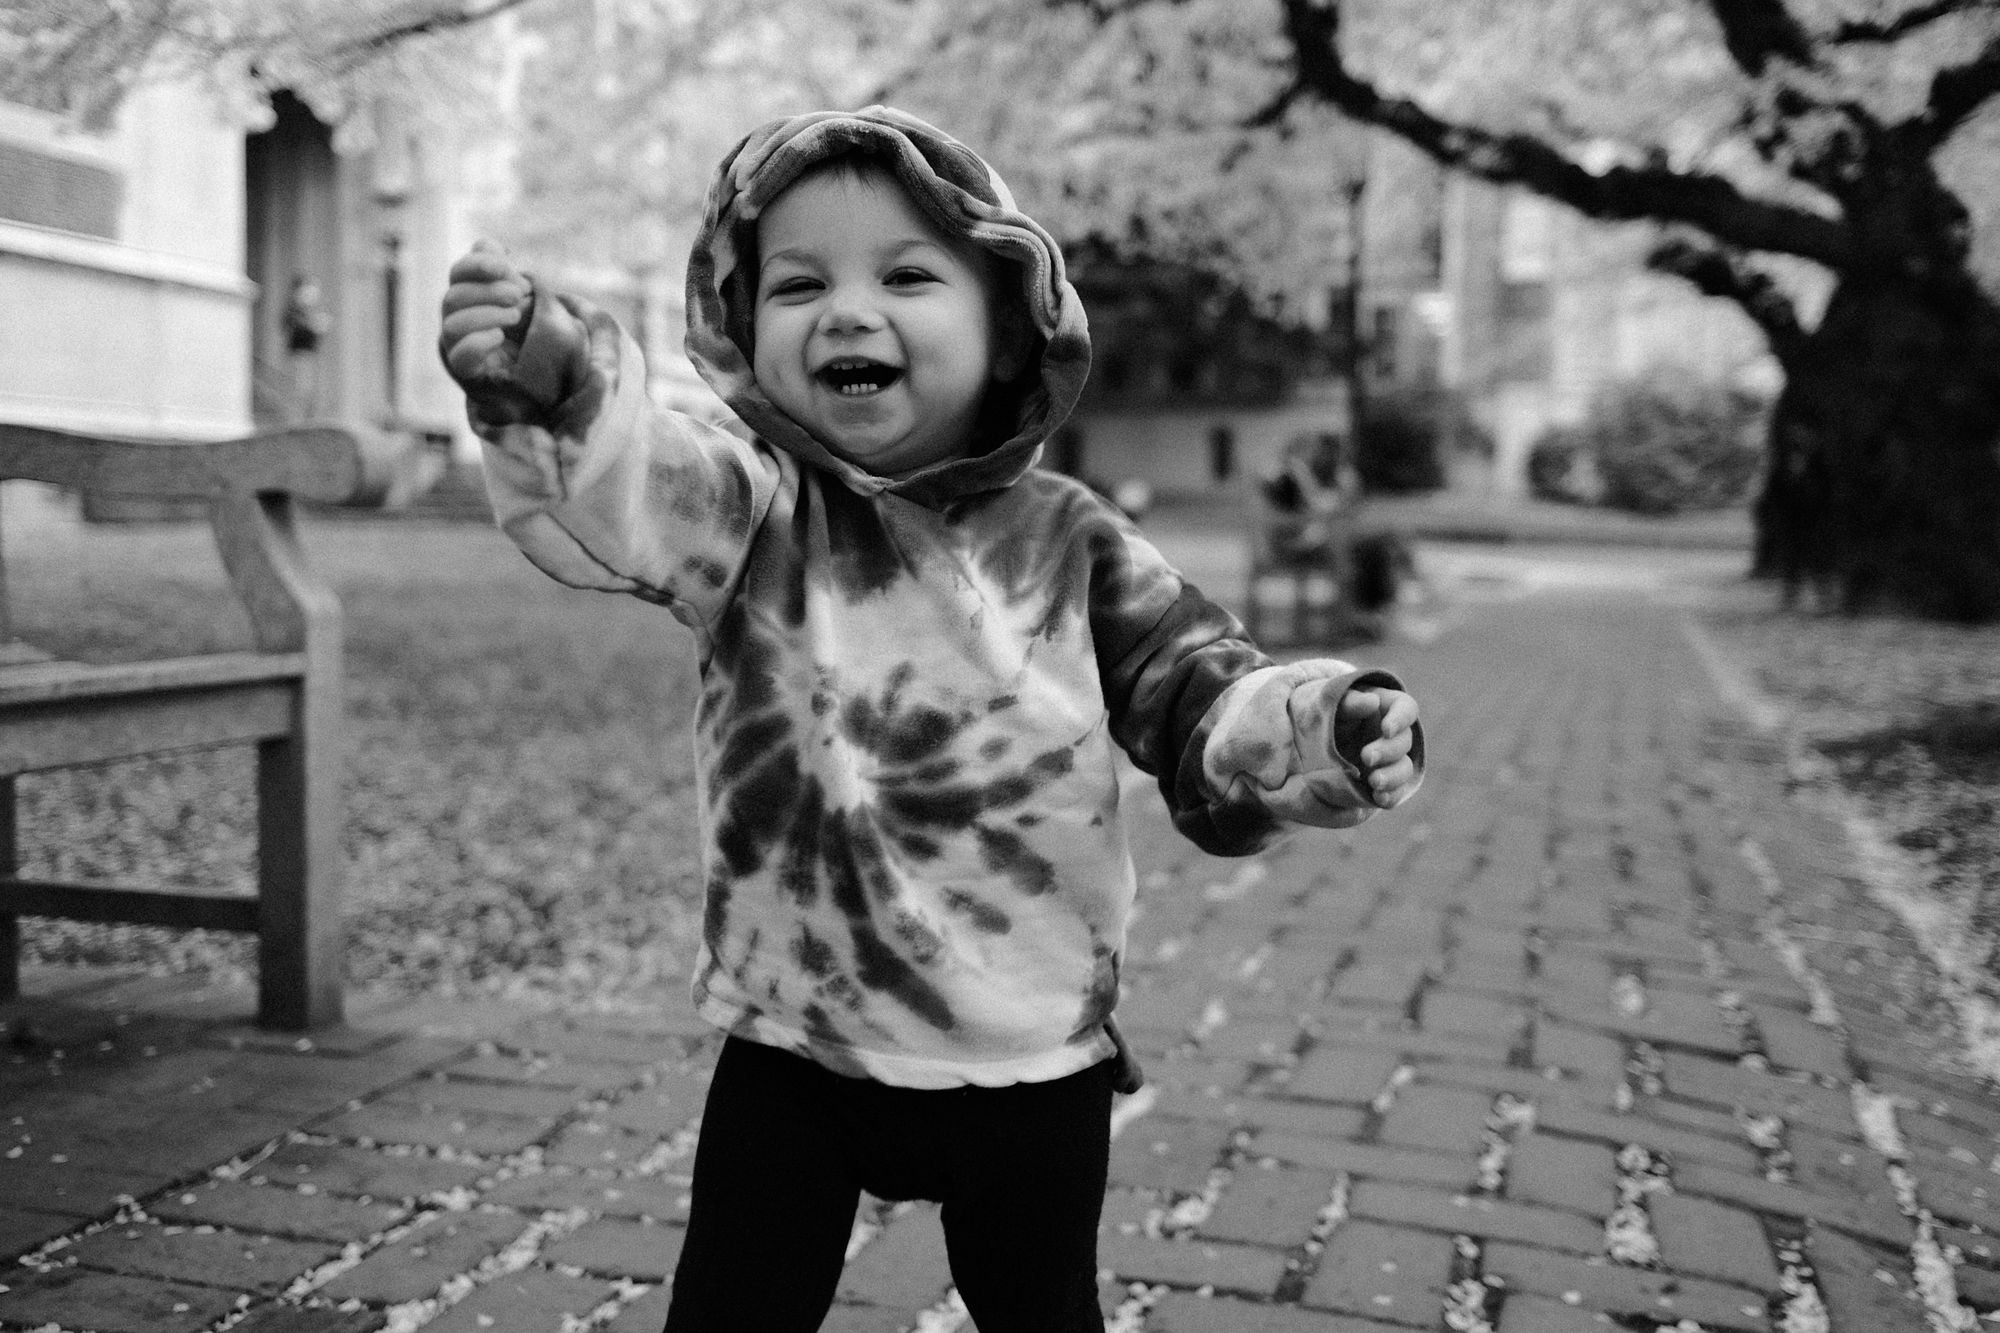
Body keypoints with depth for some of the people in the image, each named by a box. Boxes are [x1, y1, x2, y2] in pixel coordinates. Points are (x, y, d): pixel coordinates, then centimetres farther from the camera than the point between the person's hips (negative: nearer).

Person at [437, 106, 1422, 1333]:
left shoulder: (1069, 540, -5)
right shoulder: (754, 510, -9)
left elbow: (1201, 708, -3)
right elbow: (617, 495, -30)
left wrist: (1321, 733, -25)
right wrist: (555, 385, -53)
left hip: (1032, 1059, 1)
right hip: (795, 1047, -1)